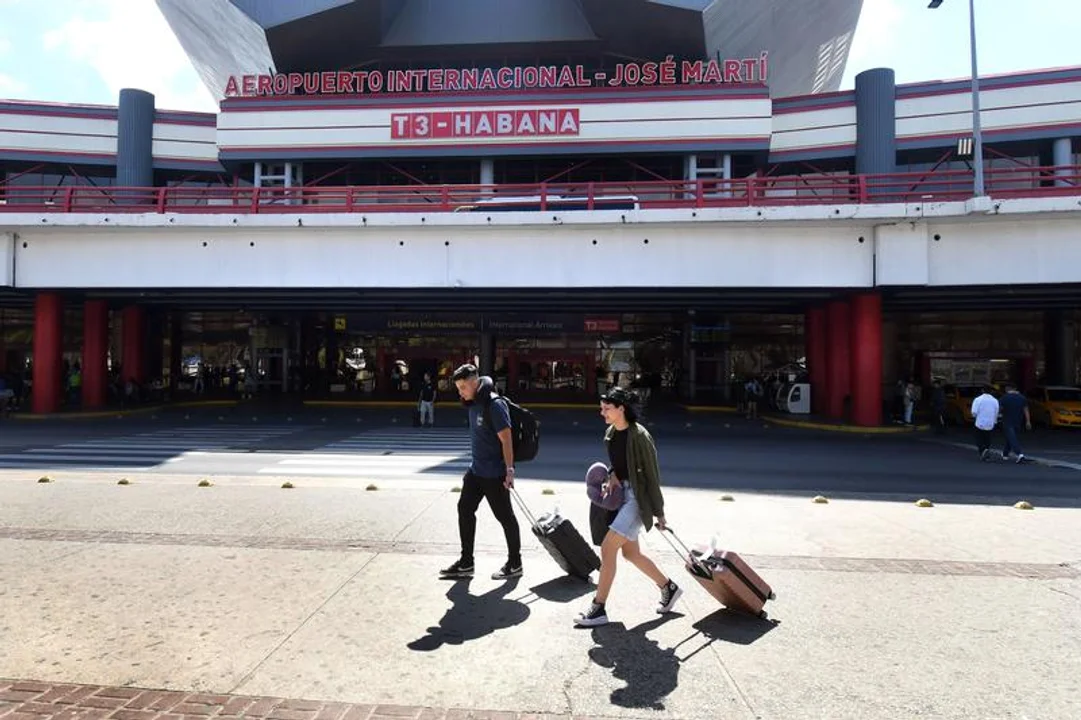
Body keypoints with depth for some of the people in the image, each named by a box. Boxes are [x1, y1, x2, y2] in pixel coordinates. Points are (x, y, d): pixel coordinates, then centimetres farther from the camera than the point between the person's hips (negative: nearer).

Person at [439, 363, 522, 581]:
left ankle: (515, 563, 19)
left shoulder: (494, 405, -19)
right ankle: (466, 563, 21)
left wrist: (509, 470, -21)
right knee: (465, 509, 10)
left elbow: (506, 439, -20)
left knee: (505, 516, 4)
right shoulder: (474, 404, 7)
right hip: (476, 470, 9)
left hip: (494, 474, -9)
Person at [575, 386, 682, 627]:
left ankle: (598, 609, 2)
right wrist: (612, 475, -2)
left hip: (637, 497, -9)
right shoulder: (610, 433, 5)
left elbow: (652, 474, -14)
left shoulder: (639, 436, -18)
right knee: (630, 553, 16)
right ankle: (668, 587, 38)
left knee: (607, 549, -10)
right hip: (621, 494, 9)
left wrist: (659, 512, -10)